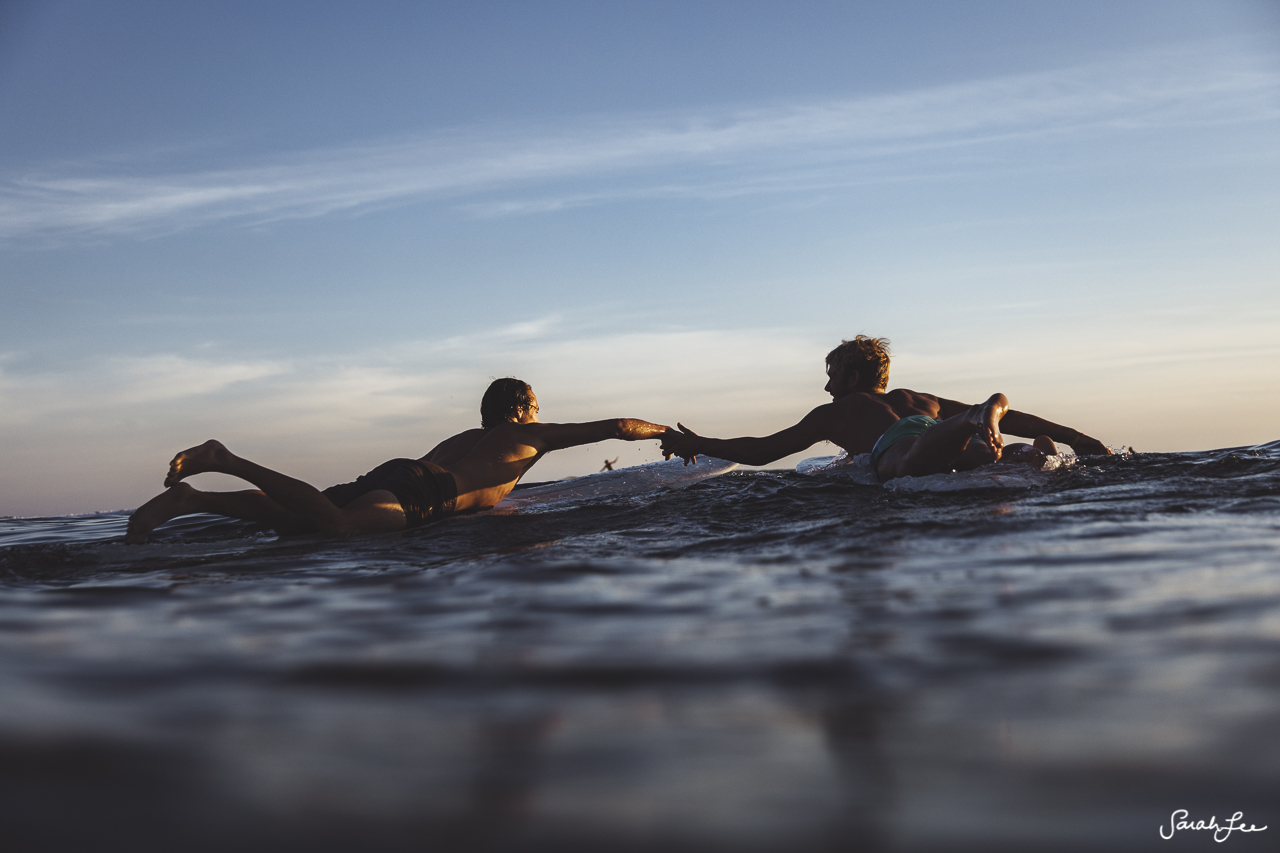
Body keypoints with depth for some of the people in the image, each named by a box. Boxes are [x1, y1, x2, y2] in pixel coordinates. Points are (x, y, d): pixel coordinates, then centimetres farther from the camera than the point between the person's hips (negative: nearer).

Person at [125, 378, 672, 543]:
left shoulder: (467, 437, 40)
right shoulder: (532, 437, 21)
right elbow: (615, 427, 23)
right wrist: (667, 431, 37)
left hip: (387, 475, 8)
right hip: (417, 490, -8)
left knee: (290, 519, -6)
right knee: (334, 525, -32)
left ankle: (189, 498, -22)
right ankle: (225, 462, -38)